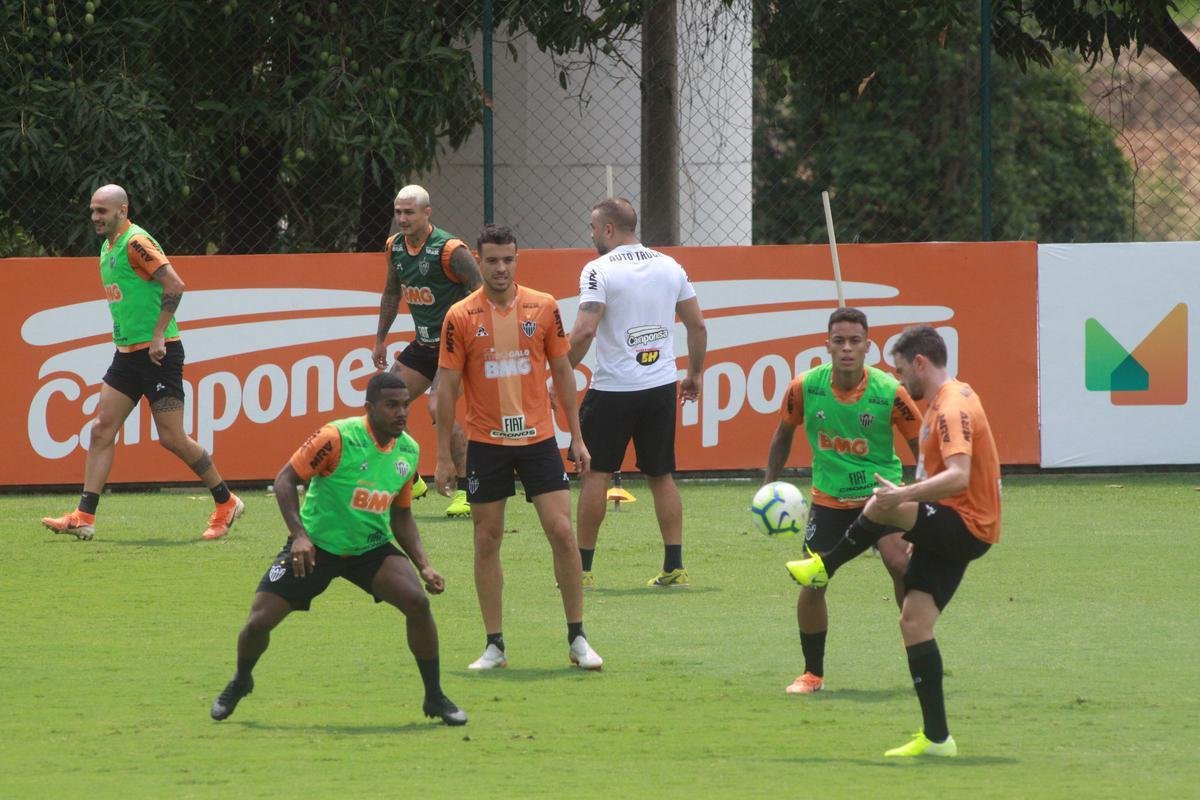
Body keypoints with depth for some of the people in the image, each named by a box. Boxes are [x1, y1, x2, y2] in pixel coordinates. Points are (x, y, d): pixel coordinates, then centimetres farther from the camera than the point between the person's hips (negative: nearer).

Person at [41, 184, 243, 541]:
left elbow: (175, 284, -24)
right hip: (127, 352, 9)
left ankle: (226, 503, 11)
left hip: (158, 354, -9)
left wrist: (158, 335, -23)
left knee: (171, 437, -5)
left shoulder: (136, 243, -15)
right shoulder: (108, 247, 14)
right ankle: (84, 518, -1)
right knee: (102, 429, 1)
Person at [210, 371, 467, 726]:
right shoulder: (338, 438, -20)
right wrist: (299, 534, -27)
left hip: (371, 548, 3)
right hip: (315, 548, -3)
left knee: (417, 601, -22)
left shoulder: (409, 450, -2)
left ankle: (434, 698, -5)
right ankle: (240, 682, 27)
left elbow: (401, 516, 10)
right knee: (259, 621, -8)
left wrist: (424, 565, -1)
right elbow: (285, 480, -16)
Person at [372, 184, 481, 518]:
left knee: (439, 408, -22)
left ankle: (466, 490, -12)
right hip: (423, 343, 8)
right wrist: (380, 340, 20)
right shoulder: (395, 246, 4)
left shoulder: (450, 250, -20)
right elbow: (392, 293, 19)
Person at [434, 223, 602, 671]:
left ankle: (577, 639, 3)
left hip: (538, 437, 1)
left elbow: (562, 372, 9)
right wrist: (443, 456, -1)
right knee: (487, 540, 3)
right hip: (486, 444, -1)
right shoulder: (461, 318, -3)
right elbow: (447, 387, 0)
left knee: (562, 531, -6)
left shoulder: (543, 308, 1)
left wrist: (577, 437, 7)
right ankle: (494, 646, 12)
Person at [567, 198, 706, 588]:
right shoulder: (670, 266, 7)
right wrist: (694, 373, 23)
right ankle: (674, 567, 8)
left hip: (613, 389, -5)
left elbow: (584, 331, -19)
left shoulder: (599, 270, -10)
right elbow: (697, 325, 10)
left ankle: (582, 567, 5)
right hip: (661, 386, 5)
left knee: (595, 473, 4)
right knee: (661, 475, 11)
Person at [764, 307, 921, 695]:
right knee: (812, 584, -3)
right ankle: (813, 673, 17)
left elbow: (921, 444, -6)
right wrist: (769, 486, 8)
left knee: (899, 564, -24)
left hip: (880, 491, -2)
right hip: (829, 498, 2)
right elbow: (783, 434, 7)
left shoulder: (889, 391, -18)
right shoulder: (805, 387, -12)